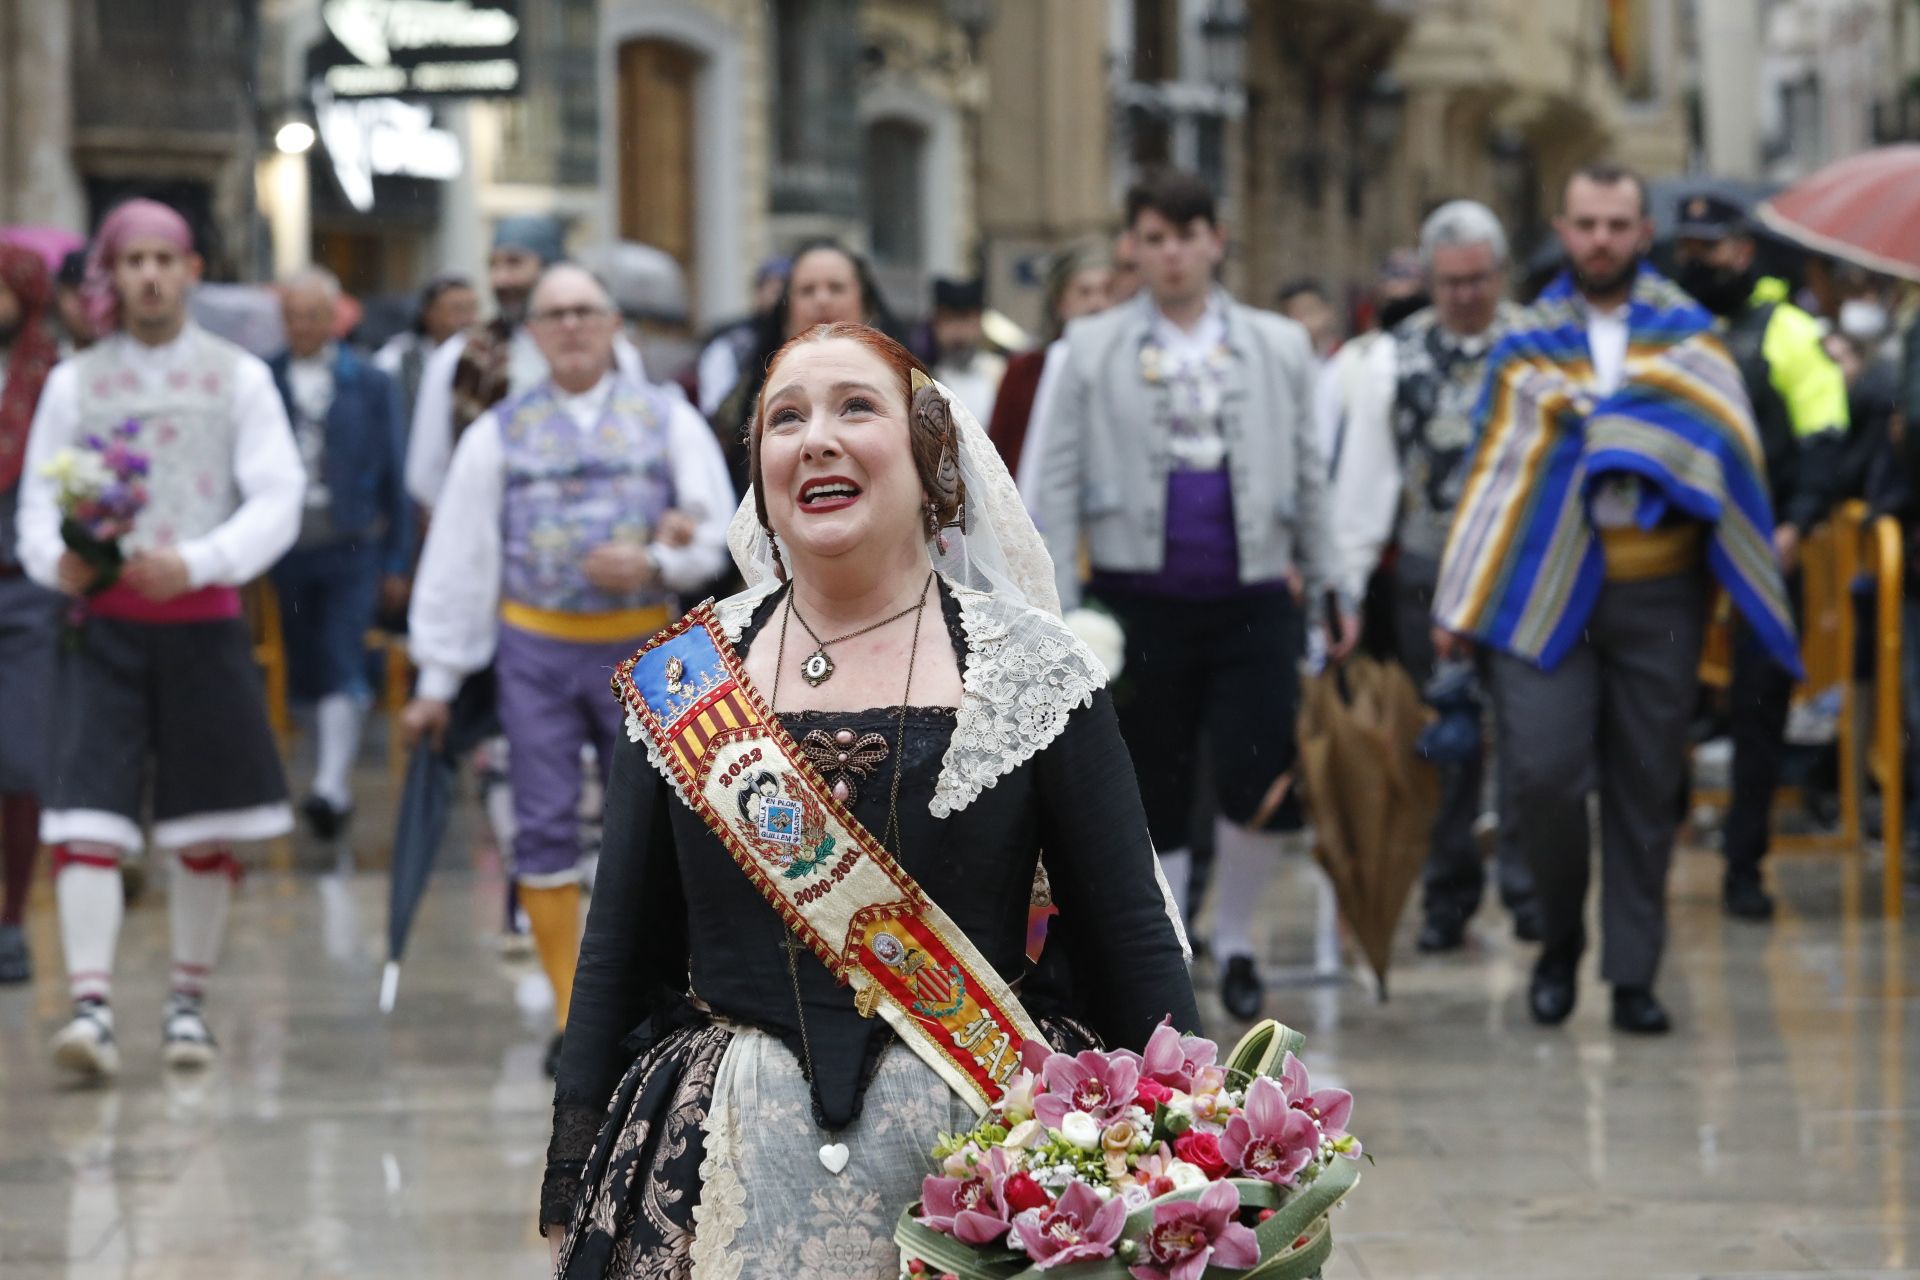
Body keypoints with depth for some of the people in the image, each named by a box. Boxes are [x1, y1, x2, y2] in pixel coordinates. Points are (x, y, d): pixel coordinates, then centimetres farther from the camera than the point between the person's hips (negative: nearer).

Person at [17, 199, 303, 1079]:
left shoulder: (239, 378, 6)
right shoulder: (73, 383, 9)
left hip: (203, 621, 0)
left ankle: (188, 1001, 21)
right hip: (103, 623, 0)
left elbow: (277, 503, -2)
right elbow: (38, 504, 7)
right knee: (86, 818, -13)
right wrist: (56, 560, -16)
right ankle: (90, 1006, -19)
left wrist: (197, 562, -18)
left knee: (207, 828, 7)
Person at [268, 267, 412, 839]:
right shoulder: (262, 384, 4)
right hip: (290, 549, 2)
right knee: (308, 674, 9)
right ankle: (336, 784, 22)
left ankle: (332, 785, -22)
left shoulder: (370, 384, 5)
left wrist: (397, 560, 5)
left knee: (343, 668, -14)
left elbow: (394, 475, 7)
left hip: (353, 549, -2)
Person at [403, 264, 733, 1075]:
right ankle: (571, 1016, 3)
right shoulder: (499, 433, 7)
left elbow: (717, 534, 3)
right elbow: (457, 559, 6)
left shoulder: (667, 420, 7)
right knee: (544, 831, -3)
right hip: (535, 649, 0)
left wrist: (655, 566, -17)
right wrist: (437, 680, 3)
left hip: (642, 646, 0)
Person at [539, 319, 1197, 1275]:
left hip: (972, 1160, -1)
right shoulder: (680, 680, 5)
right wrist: (571, 1195, 3)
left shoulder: (1034, 675, 0)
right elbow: (620, 955, 7)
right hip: (733, 1169, 2)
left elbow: (1135, 949, 0)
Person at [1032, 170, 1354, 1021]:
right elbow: (1059, 484, 3)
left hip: (1252, 598, 0)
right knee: (1152, 799, 4)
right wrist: (1059, 611, -3)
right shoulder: (1092, 351, 6)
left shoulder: (1278, 346, 10)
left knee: (1262, 788, -11)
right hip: (1140, 601, 0)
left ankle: (1234, 937, 14)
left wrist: (1327, 588, 11)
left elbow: (1309, 476, 13)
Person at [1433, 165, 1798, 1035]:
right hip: (1546, 592, 0)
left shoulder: (1687, 335, 9)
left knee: (1645, 790, 3)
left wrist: (1594, 408, -11)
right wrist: (1459, 605, 4)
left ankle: (1633, 974, 12)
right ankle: (1559, 943, 12)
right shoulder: (1526, 345, 11)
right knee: (1545, 775, -11)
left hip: (1656, 594, 0)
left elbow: (1724, 436, -7)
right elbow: (1496, 472, 10)